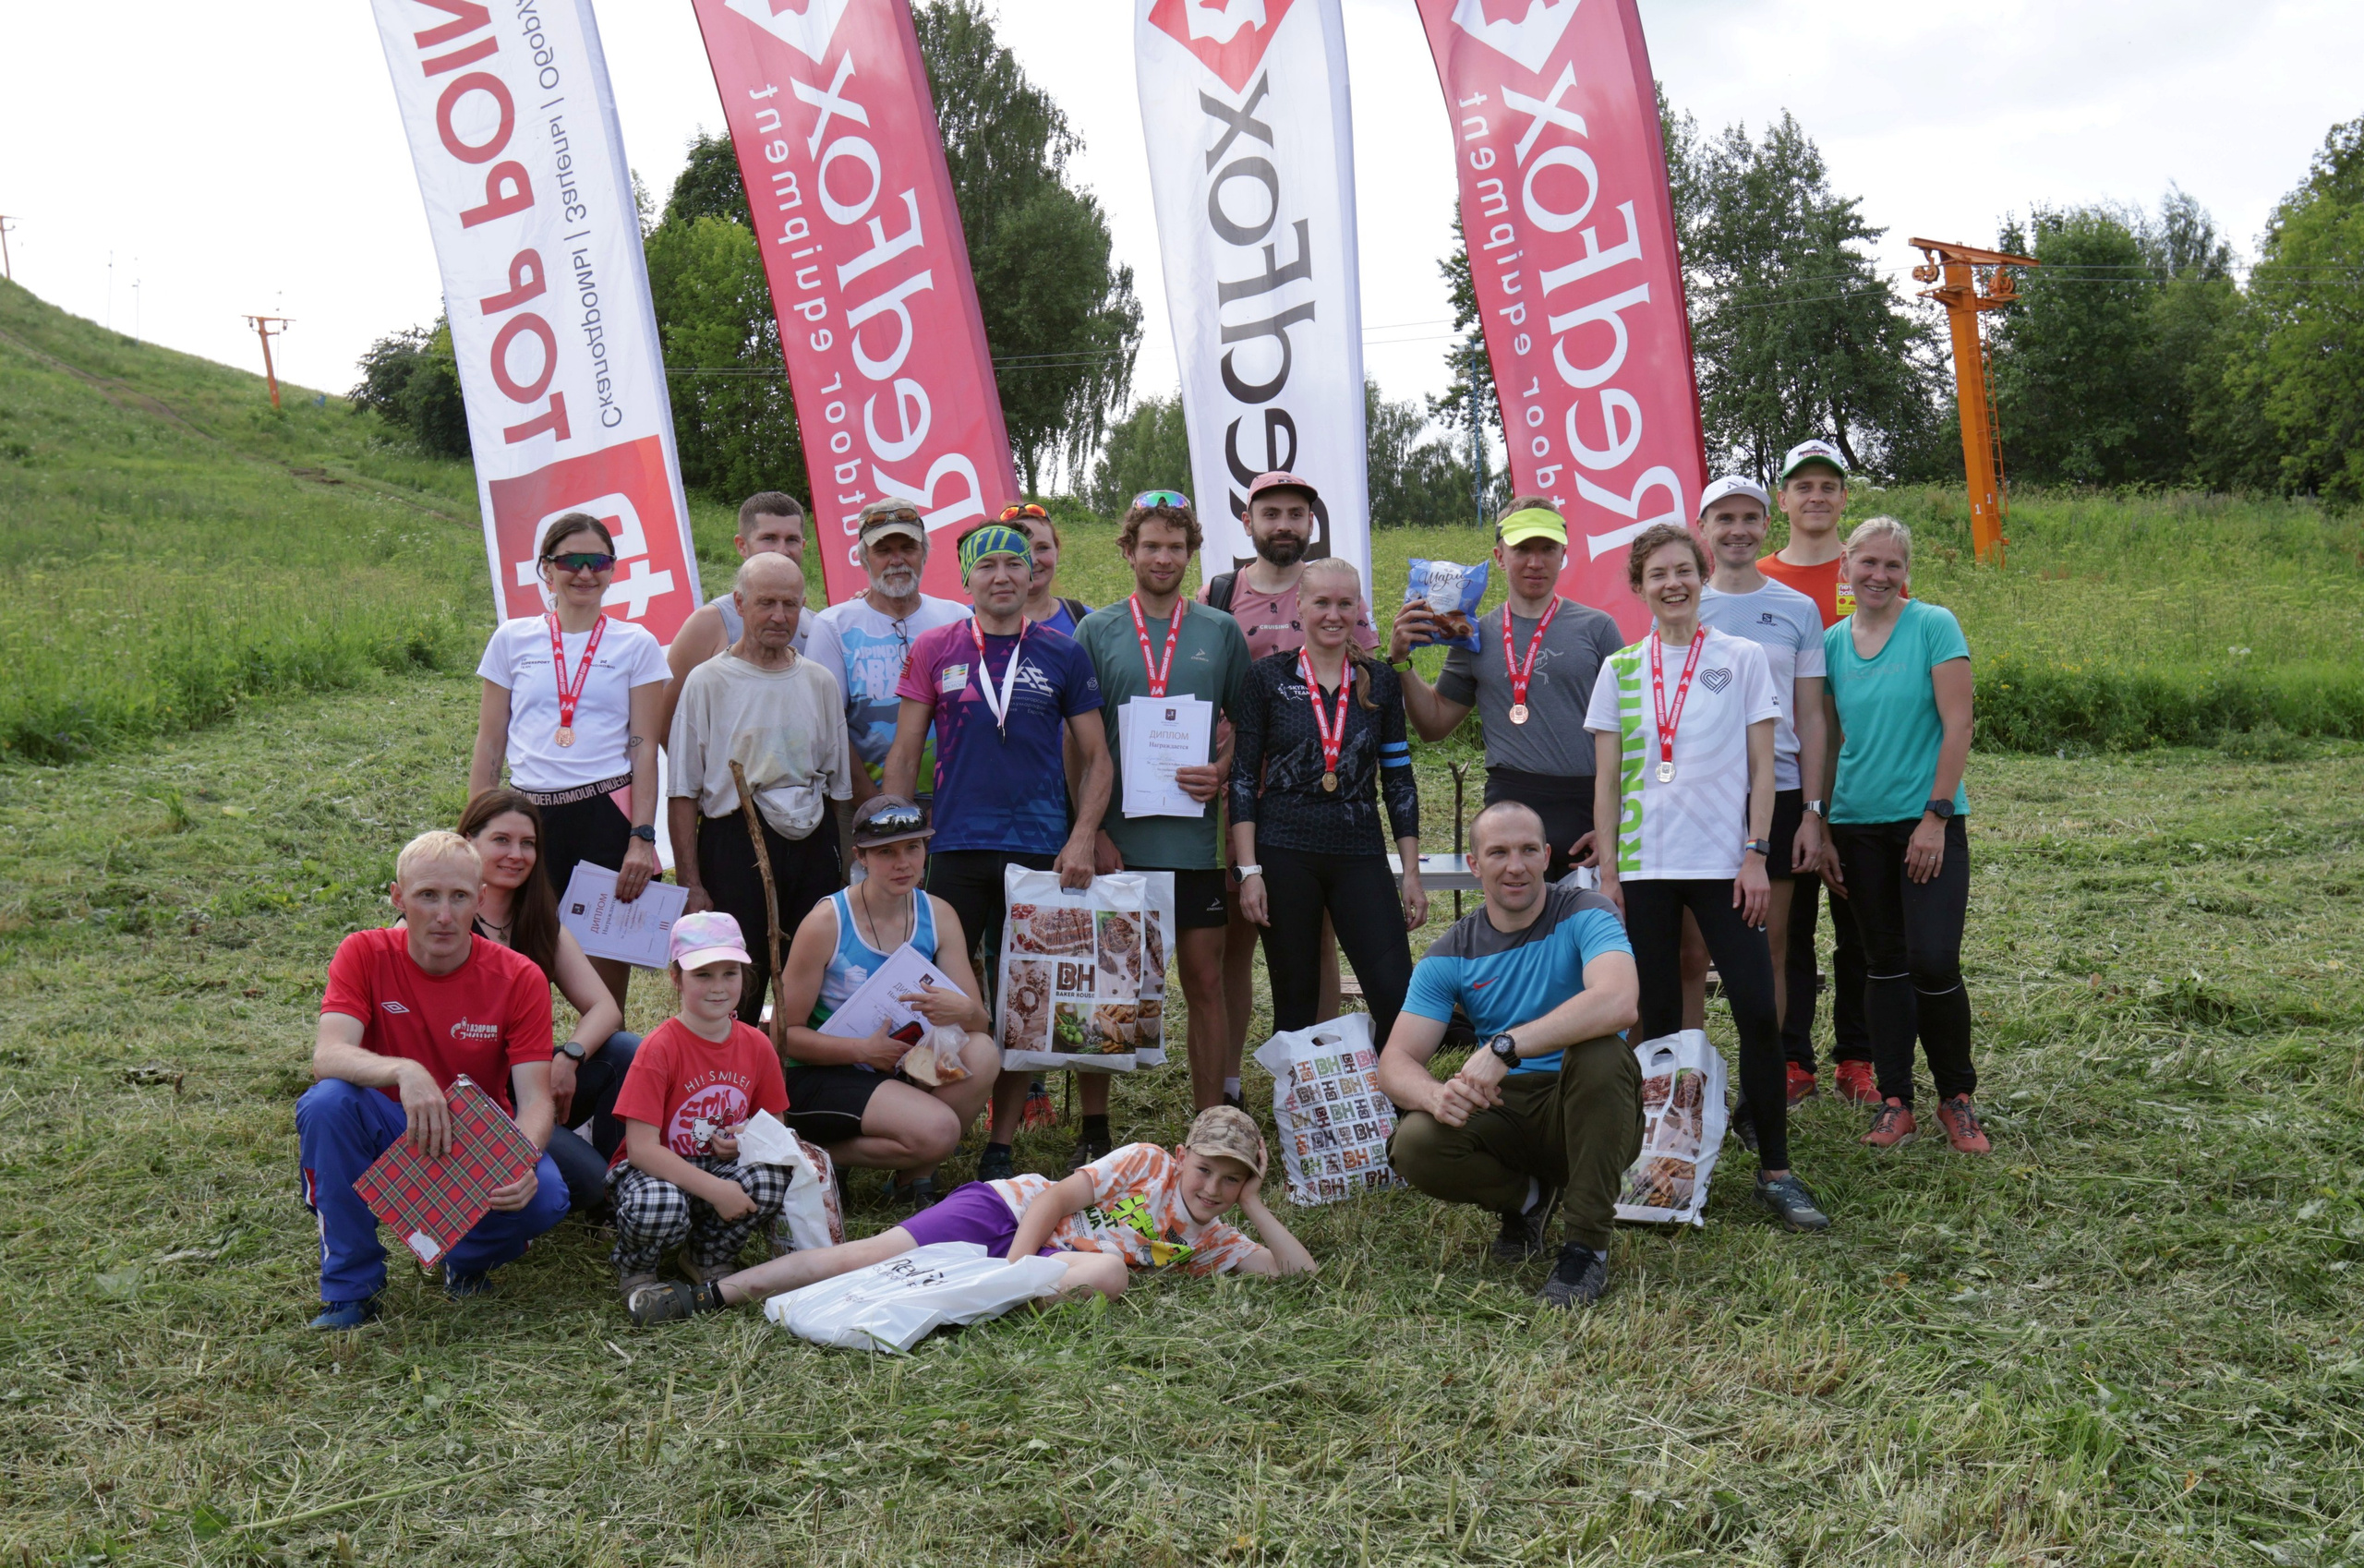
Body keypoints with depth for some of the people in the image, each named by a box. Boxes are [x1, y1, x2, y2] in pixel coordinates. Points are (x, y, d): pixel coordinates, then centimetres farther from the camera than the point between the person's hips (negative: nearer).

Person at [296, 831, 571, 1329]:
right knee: (326, 1101, -31)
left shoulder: (519, 979, -12)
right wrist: (403, 1072, -48)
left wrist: (523, 1161, -39)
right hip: (387, 1136, 0)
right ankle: (351, 1286, -13)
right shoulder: (366, 955, -11)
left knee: (544, 1197, -31)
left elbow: (535, 1100, -17)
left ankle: (470, 1258, 8)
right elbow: (327, 1055, -27)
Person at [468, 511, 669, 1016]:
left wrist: (643, 837, -7)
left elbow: (644, 748, 2)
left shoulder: (636, 645, 7)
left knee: (609, 963, -1)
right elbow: (488, 746, 13)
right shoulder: (512, 639, 11)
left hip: (609, 815, -1)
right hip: (530, 817, 1)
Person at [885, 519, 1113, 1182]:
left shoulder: (1063, 655, 7)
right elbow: (904, 755, 9)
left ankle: (1001, 1148, 14)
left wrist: (1083, 837, -5)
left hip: (1040, 852, 0)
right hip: (955, 849, 0)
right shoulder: (934, 651, 7)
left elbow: (1097, 759, 8)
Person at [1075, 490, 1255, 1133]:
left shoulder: (1221, 631, 8)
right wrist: (1092, 830, -6)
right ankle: (1093, 1130, 15)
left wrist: (1222, 771, -9)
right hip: (1116, 839, -1)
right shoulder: (1095, 630, 5)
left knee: (1205, 984, 5)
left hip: (1195, 836, 1)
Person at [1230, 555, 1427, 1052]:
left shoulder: (1381, 683, 8)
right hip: (1284, 856, -2)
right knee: (1295, 1006, 6)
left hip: (1360, 856, 2)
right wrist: (1248, 869, -6)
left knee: (1400, 999, -8)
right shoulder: (1266, 677, 1)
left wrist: (1412, 873, 7)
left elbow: (1399, 781, 11)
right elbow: (1243, 778, 1)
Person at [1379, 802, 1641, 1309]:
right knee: (1414, 1147, -26)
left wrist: (1504, 1047, -39)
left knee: (1600, 1052, -34)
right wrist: (1435, 1095, -30)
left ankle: (1588, 1244, -20)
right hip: (1504, 1111, 3)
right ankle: (1528, 1198, 7)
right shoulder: (1451, 953, 1)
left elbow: (1618, 1003, -31)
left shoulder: (1584, 915, -9)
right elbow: (1396, 1062, -5)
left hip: (1586, 1114, -2)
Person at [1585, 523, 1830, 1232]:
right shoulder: (1620, 670, 8)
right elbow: (1607, 780, 7)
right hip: (1644, 865, 2)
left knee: (1757, 1012, -8)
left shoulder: (1742, 659, 4)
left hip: (1723, 862, -1)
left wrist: (1756, 855, -6)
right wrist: (1607, 871, 2)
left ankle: (1775, 1169, 1)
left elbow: (1761, 766, 2)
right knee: (1659, 1019, 5)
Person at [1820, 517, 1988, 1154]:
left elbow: (1957, 726, -9)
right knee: (1884, 962, 9)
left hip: (1929, 820, -4)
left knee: (1934, 961, -10)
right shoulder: (1832, 642, 6)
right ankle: (1895, 1100, 18)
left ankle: (1957, 1096, 10)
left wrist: (1936, 816, -14)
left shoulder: (1934, 625, -6)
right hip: (1858, 823, 4)